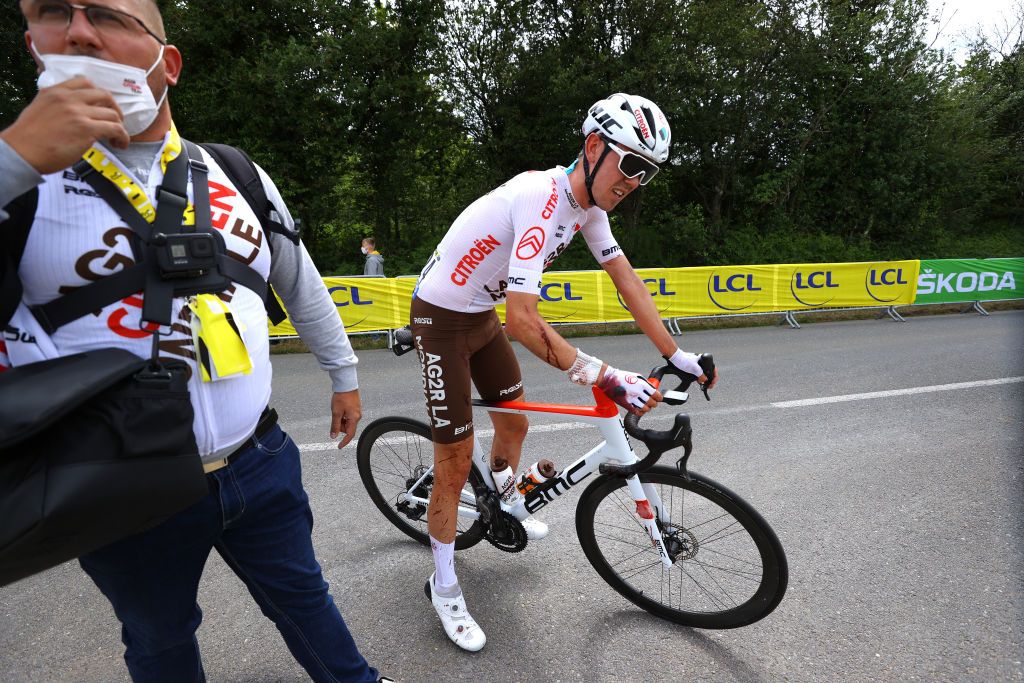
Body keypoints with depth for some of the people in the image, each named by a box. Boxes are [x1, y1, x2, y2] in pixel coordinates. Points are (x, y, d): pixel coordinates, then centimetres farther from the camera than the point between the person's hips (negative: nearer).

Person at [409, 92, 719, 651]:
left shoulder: (587, 204, -2)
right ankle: (444, 586, 21)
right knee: (456, 462, -1)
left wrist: (679, 358, -4)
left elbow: (628, 282, -1)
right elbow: (523, 320, -38)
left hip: (483, 315, 8)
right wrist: (606, 377, -37)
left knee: (515, 425, 19)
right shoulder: (542, 200, -31)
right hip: (442, 318, -8)